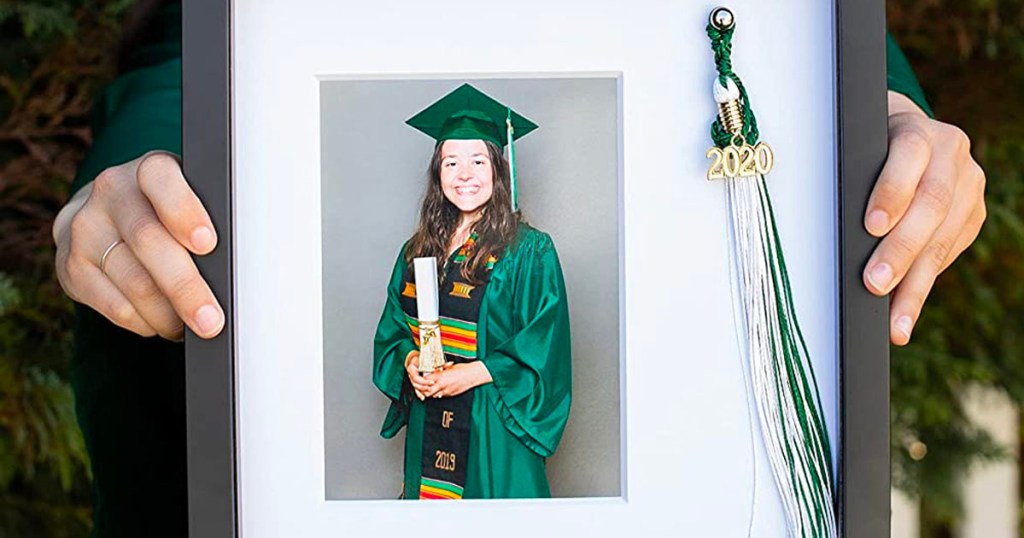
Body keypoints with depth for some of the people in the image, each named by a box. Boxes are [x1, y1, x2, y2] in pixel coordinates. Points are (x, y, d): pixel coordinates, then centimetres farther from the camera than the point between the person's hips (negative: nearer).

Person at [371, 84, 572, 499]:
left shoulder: (529, 252, -6)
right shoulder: (418, 252, 11)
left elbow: (543, 352, -10)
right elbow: (394, 330, 16)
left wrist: (471, 374, -17)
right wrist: (410, 361, -6)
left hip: (495, 431, -5)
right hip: (428, 427, 5)